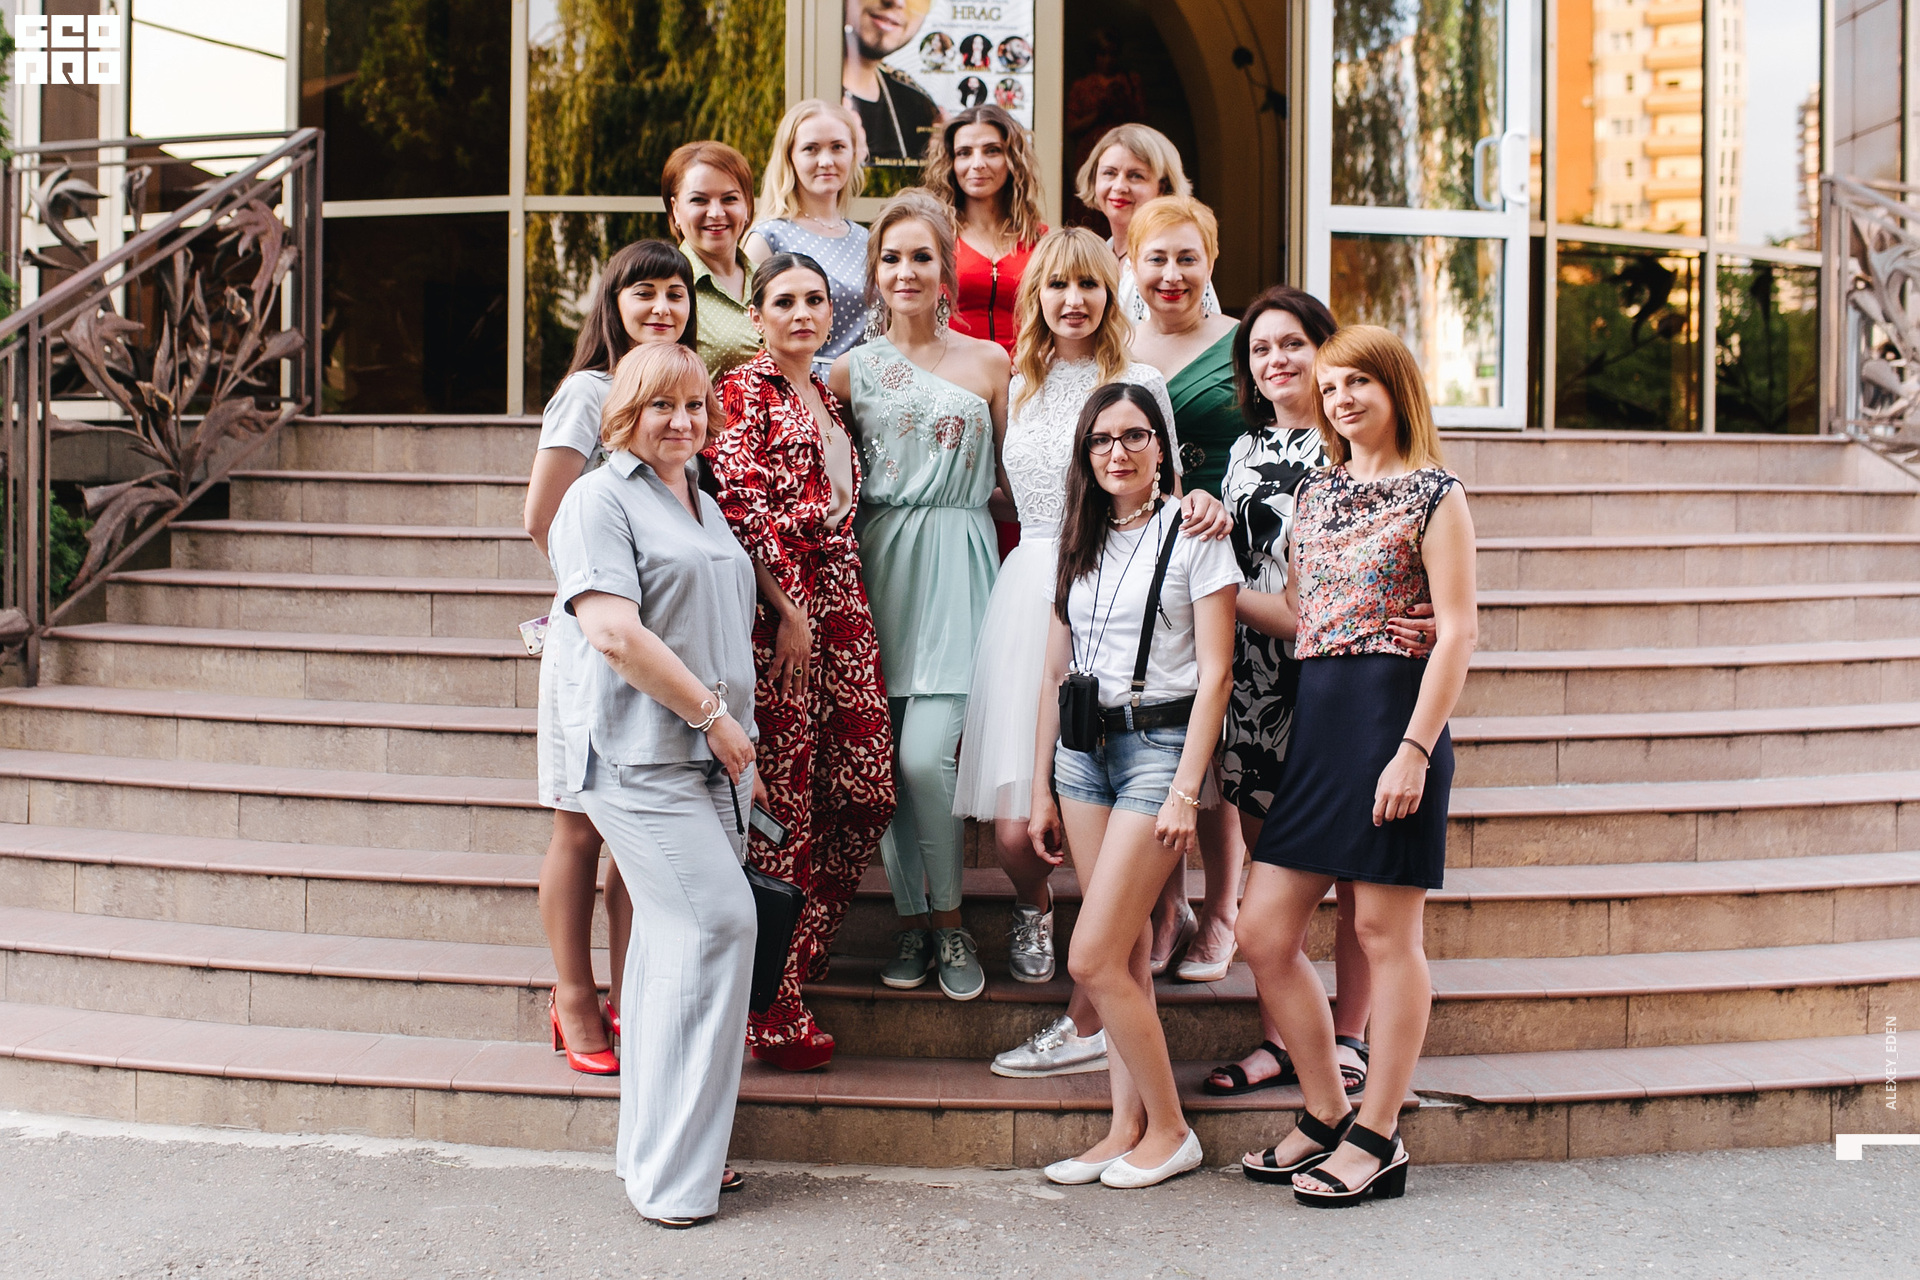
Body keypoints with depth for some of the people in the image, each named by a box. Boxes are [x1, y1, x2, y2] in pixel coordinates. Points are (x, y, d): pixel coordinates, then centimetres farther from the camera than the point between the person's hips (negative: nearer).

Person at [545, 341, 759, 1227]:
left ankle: (656, 1148, 19)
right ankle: (672, 1173, -5)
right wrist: (712, 714, -13)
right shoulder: (600, 499, -6)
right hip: (640, 754, -8)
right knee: (719, 921, -14)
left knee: (678, 934, 9)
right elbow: (614, 632, -19)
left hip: (703, 758, 8)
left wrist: (738, 744, 18)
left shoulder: (702, 506, 20)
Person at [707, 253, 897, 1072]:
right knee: (781, 800, -5)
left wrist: (840, 610, 16)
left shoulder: (823, 396, 22)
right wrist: (788, 612, -15)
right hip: (774, 608, -8)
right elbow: (741, 507, -12)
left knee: (864, 789, 3)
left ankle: (794, 958, 17)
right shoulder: (744, 390, -2)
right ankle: (774, 1010, 5)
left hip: (836, 607, 8)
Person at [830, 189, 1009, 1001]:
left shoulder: (989, 363, 7)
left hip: (956, 565, -2)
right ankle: (912, 919, 16)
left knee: (925, 756, -13)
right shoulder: (852, 370, 9)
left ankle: (948, 921, 6)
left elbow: (1013, 472, 9)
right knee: (884, 758, 1)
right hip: (878, 561, 2)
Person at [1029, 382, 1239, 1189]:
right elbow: (1055, 673, 15)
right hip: (1084, 750, 6)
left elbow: (1214, 674, -9)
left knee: (1093, 958, -9)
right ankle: (1129, 1127, 15)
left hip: (1160, 744, -6)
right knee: (1125, 955, 7)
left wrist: (1186, 789, -15)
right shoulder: (1080, 545, 13)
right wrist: (1041, 790, 12)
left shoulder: (1193, 534, -4)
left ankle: (1169, 1130, 6)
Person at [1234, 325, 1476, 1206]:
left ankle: (1377, 1139, 13)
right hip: (1317, 720, 7)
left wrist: (1415, 749, -17)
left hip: (1394, 712, -7)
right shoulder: (1313, 495, 17)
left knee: (1384, 928, 1)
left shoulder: (1432, 495, -3)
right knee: (1263, 933, 5)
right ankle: (1327, 1115, 20)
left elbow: (1458, 632, -10)